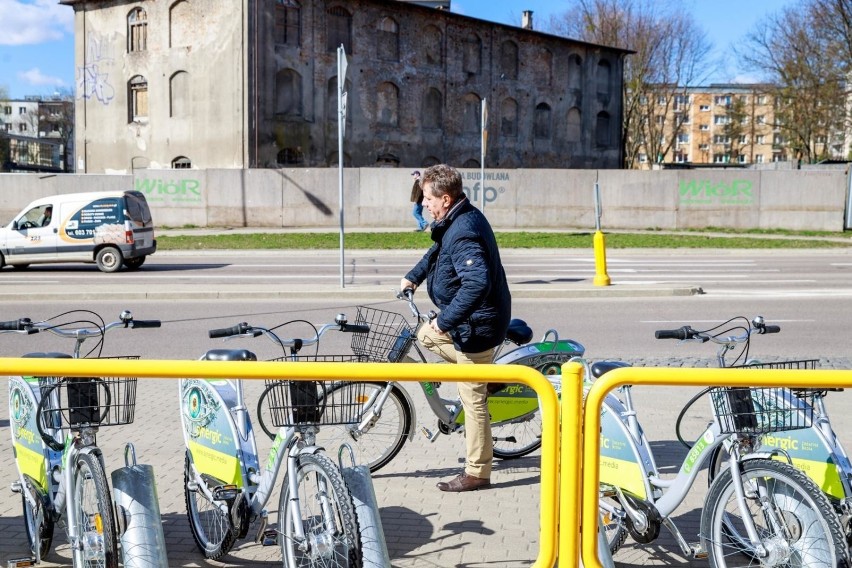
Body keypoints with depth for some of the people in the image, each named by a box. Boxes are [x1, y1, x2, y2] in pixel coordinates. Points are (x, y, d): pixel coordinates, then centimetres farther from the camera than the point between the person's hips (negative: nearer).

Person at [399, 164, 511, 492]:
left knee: (473, 399, 0)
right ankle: (483, 377, 25)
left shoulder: (463, 233, -27)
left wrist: (445, 321, -32)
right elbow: (437, 252, 27)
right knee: (426, 336, 27)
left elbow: (477, 283, -38)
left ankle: (477, 473, 11)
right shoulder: (459, 220, 6)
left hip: (476, 325, -10)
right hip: (471, 318, 10)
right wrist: (414, 277, 34)